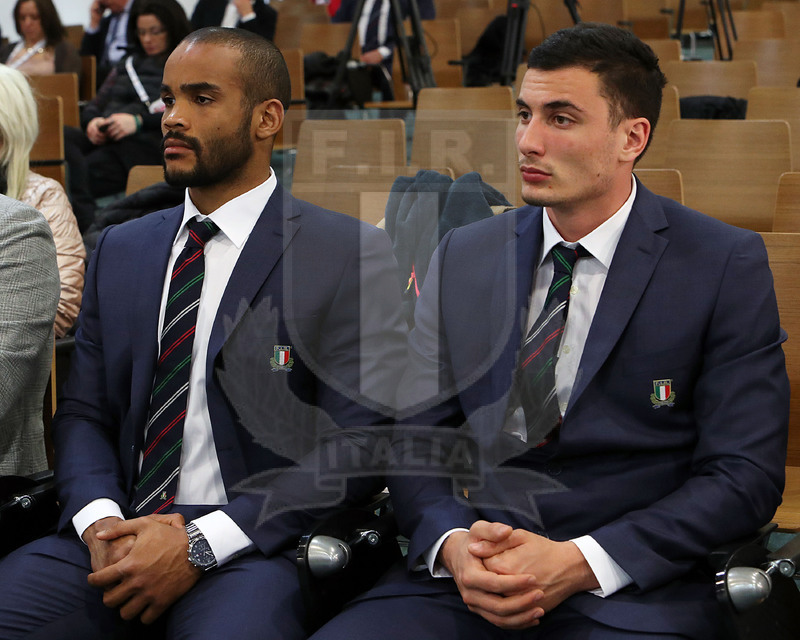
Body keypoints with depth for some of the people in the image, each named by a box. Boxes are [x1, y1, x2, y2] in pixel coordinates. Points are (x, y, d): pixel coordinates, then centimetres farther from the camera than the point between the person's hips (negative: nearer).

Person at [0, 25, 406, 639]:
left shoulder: (351, 256, 0)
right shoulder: (119, 250, 18)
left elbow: (358, 443, -6)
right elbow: (83, 412, 16)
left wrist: (200, 544, -14)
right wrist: (100, 521, -7)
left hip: (253, 549, -5)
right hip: (112, 542, 5)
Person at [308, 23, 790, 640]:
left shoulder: (726, 265, 0)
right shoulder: (461, 257, 11)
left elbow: (743, 474, -4)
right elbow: (416, 439, 11)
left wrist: (580, 563, -14)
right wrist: (452, 545, -10)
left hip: (628, 590, -3)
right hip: (461, 585, 3)